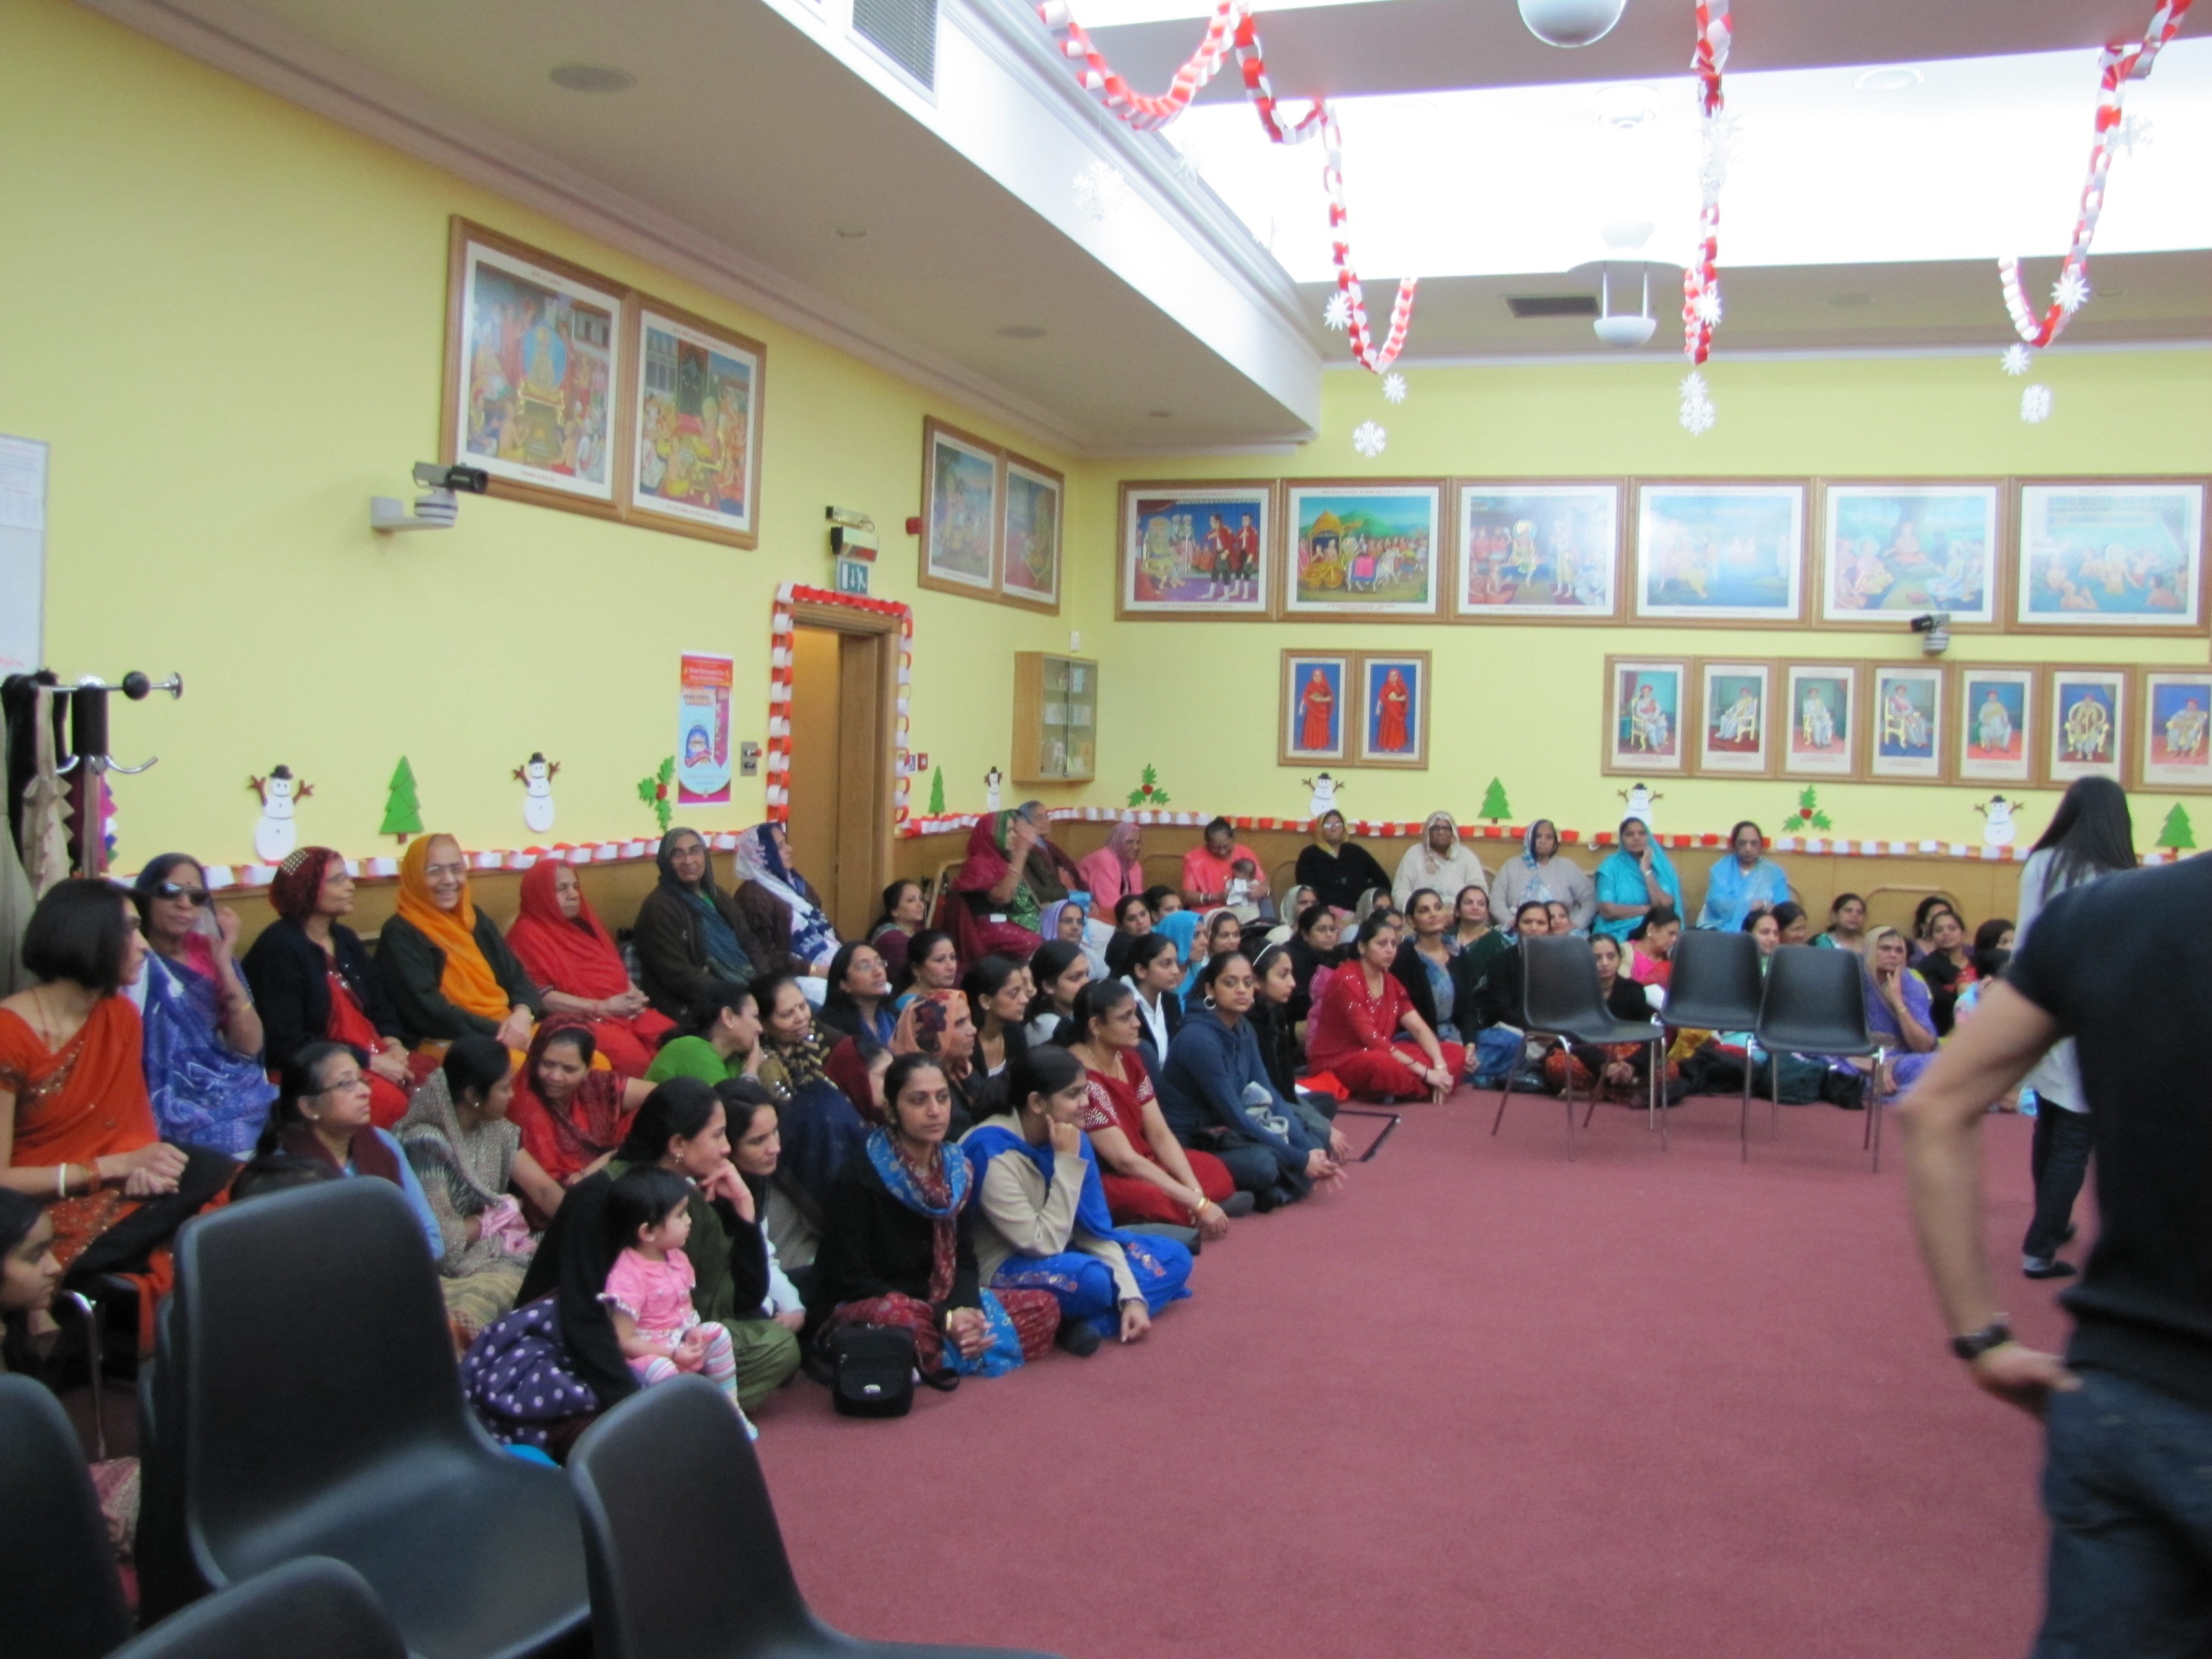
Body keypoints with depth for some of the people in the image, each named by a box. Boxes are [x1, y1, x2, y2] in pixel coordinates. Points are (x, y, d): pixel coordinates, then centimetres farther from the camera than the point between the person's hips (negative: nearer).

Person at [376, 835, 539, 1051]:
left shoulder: (475, 919, 17)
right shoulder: (400, 935, -3)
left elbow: (516, 977, 13)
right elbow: (427, 1012, -13)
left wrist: (523, 1015, -10)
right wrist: (497, 1032, -19)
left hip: (507, 1032, 7)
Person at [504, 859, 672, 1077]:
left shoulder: (585, 920, 19)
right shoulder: (528, 933, -4)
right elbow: (540, 996, -12)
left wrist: (633, 994, 2)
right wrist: (602, 1007, -15)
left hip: (625, 1012, 7)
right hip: (580, 1018, -7)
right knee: (631, 1055, -33)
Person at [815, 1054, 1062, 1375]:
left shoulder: (957, 1166, 5)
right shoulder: (859, 1177, -14)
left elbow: (964, 1259, 5)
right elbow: (852, 1278, -16)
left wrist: (964, 1310, -19)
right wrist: (943, 1318, -23)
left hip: (944, 1304, 6)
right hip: (868, 1307, -6)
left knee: (1044, 1306, -9)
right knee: (897, 1317, -40)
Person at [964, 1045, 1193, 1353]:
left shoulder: (1071, 1138, -4)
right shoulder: (993, 1152, -25)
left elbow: (1094, 1231, 0)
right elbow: (1044, 1244, -25)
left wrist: (1131, 1296, -12)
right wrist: (1067, 1163, -25)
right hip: (1002, 1271, -9)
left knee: (1174, 1257, 1)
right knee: (1091, 1279, -38)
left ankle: (1086, 1322, -16)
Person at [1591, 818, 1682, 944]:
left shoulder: (1661, 865, 10)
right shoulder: (1611, 867, 4)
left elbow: (1664, 906, -6)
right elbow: (1607, 910, -9)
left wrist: (1646, 870, -5)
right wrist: (1647, 909, -6)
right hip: (1617, 933, -2)